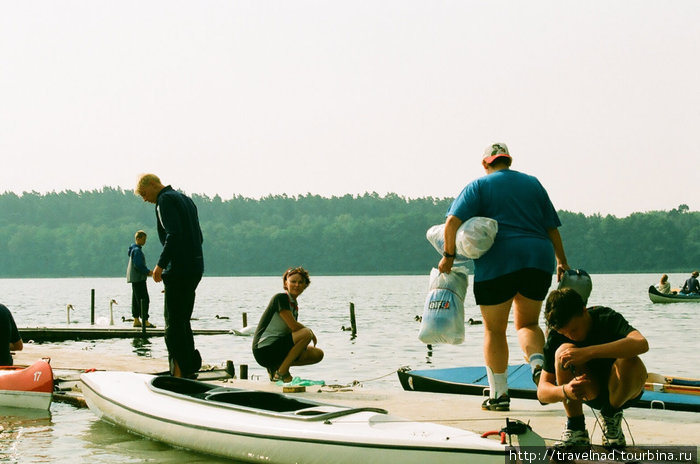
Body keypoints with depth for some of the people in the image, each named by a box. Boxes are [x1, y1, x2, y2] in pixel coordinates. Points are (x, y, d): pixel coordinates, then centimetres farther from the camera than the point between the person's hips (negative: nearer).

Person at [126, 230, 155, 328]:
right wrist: (148, 272, -13)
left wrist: (147, 272, 17)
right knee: (144, 299, -11)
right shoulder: (137, 250, -15)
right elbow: (138, 265, -21)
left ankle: (136, 320, 14)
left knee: (136, 300, 11)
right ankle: (145, 321, -13)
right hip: (138, 278, -11)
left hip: (135, 278, 11)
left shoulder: (134, 249, 17)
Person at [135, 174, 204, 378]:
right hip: (195, 268, 9)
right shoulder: (185, 199, 21)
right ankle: (191, 367, 15)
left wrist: (161, 264, -16)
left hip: (178, 269, -9)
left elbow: (173, 234, -20)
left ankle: (181, 372, -6)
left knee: (173, 323, -6)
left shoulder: (165, 200, -7)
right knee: (182, 320, 14)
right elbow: (199, 237, 21)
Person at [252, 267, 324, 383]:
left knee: (318, 354, 3)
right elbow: (294, 326, -17)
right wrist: (310, 332, 0)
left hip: (277, 349, 9)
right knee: (306, 333, -23)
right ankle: (281, 372, -15)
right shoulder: (281, 298, -11)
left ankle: (275, 367, 7)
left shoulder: (294, 306, 17)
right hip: (264, 350, -9)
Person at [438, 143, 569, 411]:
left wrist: (449, 255, 0)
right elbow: (552, 227, 16)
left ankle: (499, 394, 9)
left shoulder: (479, 186, 5)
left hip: (497, 263, -3)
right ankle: (538, 361, -12)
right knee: (527, 323, 18)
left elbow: (453, 221, -8)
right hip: (538, 259, 3)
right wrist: (562, 262, 21)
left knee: (494, 329, 9)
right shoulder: (533, 184, 17)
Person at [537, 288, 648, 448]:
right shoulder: (556, 336, -14)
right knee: (563, 351, -27)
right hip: (590, 391, 2)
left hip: (622, 390, -2)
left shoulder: (607, 319, -23)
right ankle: (575, 429, -16)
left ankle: (611, 417, -7)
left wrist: (588, 352, -49)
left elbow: (642, 343, -44)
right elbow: (542, 391, -16)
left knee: (631, 363, -37)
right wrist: (565, 391, -40)